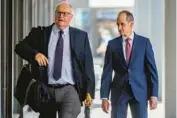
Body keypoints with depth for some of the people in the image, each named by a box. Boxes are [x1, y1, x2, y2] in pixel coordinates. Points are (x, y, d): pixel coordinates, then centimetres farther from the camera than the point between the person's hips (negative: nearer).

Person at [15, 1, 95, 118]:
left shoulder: (81, 36, 6)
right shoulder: (40, 33, 7)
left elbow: (88, 64, 4)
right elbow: (19, 47, 3)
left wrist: (89, 91, -2)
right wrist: (35, 53, -17)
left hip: (70, 90, -2)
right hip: (46, 90, 2)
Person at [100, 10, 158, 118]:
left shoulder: (144, 42, 2)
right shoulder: (112, 44, 4)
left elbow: (152, 69, 1)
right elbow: (107, 72, 2)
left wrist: (154, 94, -5)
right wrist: (104, 97, -4)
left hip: (139, 91, -1)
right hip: (118, 92, 1)